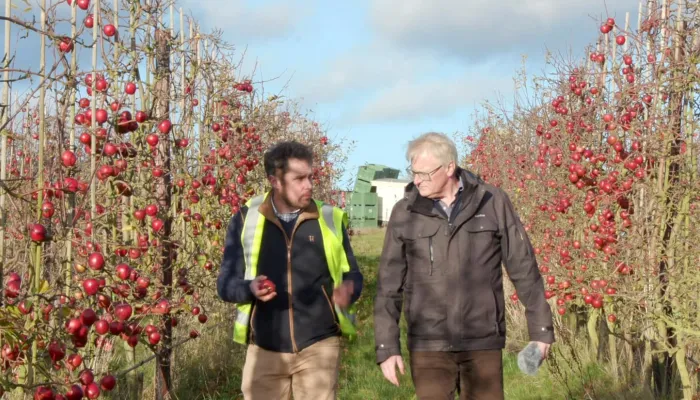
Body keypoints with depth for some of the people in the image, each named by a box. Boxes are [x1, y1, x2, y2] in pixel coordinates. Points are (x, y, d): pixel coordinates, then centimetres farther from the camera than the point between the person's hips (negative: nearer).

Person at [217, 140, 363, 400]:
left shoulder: (330, 219, 3)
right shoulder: (246, 220, 0)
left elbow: (351, 274, 9)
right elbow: (226, 283, 3)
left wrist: (348, 291, -14)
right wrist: (250, 289, -20)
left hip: (319, 346, 0)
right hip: (264, 350, 0)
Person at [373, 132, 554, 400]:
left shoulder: (493, 203, -3)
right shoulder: (404, 213, 0)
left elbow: (524, 269, 3)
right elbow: (389, 286, 3)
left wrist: (540, 328, 3)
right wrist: (386, 347, -1)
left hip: (483, 342, 0)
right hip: (428, 344, 0)